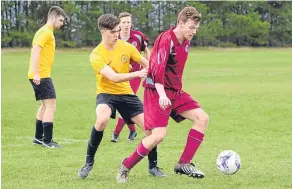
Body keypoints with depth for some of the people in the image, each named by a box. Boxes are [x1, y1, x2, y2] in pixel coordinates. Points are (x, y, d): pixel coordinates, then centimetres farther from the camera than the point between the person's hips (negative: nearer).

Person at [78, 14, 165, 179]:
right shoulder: (96, 55, -18)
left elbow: (146, 64, 9)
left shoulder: (126, 46, -5)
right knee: (102, 120, -36)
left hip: (126, 93, 4)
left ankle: (153, 166, 17)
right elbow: (114, 78, -30)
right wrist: (137, 74, -41)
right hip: (106, 93, -4)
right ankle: (89, 162, -16)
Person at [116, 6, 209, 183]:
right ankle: (126, 167, 2)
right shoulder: (166, 39, -19)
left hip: (175, 91, 9)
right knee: (159, 135, -18)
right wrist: (162, 95, -40)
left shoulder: (185, 42, 8)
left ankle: (184, 164, 0)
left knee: (202, 118, -4)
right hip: (157, 91, -9)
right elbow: (157, 69, -29)